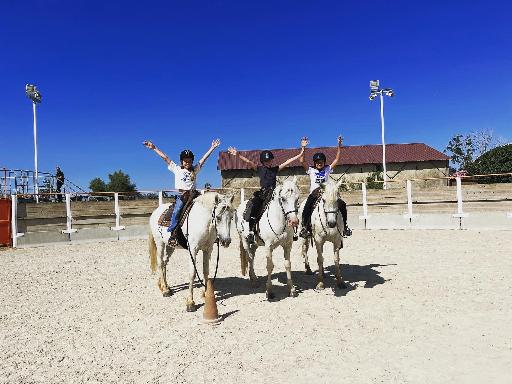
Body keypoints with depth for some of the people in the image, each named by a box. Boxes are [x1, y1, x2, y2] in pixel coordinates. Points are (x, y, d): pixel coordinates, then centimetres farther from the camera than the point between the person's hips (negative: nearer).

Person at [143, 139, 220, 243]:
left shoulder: (195, 170, 15)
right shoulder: (176, 169, 10)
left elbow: (204, 158, 16)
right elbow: (165, 158, 7)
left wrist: (212, 147, 18)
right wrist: (154, 148, 6)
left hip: (193, 195, 3)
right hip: (182, 195, -3)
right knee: (176, 212, -21)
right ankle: (172, 234, -20)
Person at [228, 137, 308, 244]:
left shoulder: (276, 169, 17)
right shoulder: (259, 169, 14)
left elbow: (289, 161, 14)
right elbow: (248, 161, 2)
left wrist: (302, 150, 10)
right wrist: (238, 155, -13)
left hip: (272, 193, 1)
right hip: (262, 193, -1)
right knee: (252, 206, -26)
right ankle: (251, 231, -23)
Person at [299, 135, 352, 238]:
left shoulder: (328, 169, 14)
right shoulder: (311, 170, 9)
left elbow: (337, 159, 10)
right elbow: (302, 161, -2)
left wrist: (339, 146, 1)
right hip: (314, 194, -2)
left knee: (342, 204, -16)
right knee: (307, 208, -29)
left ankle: (344, 225, -2)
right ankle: (305, 227, -14)